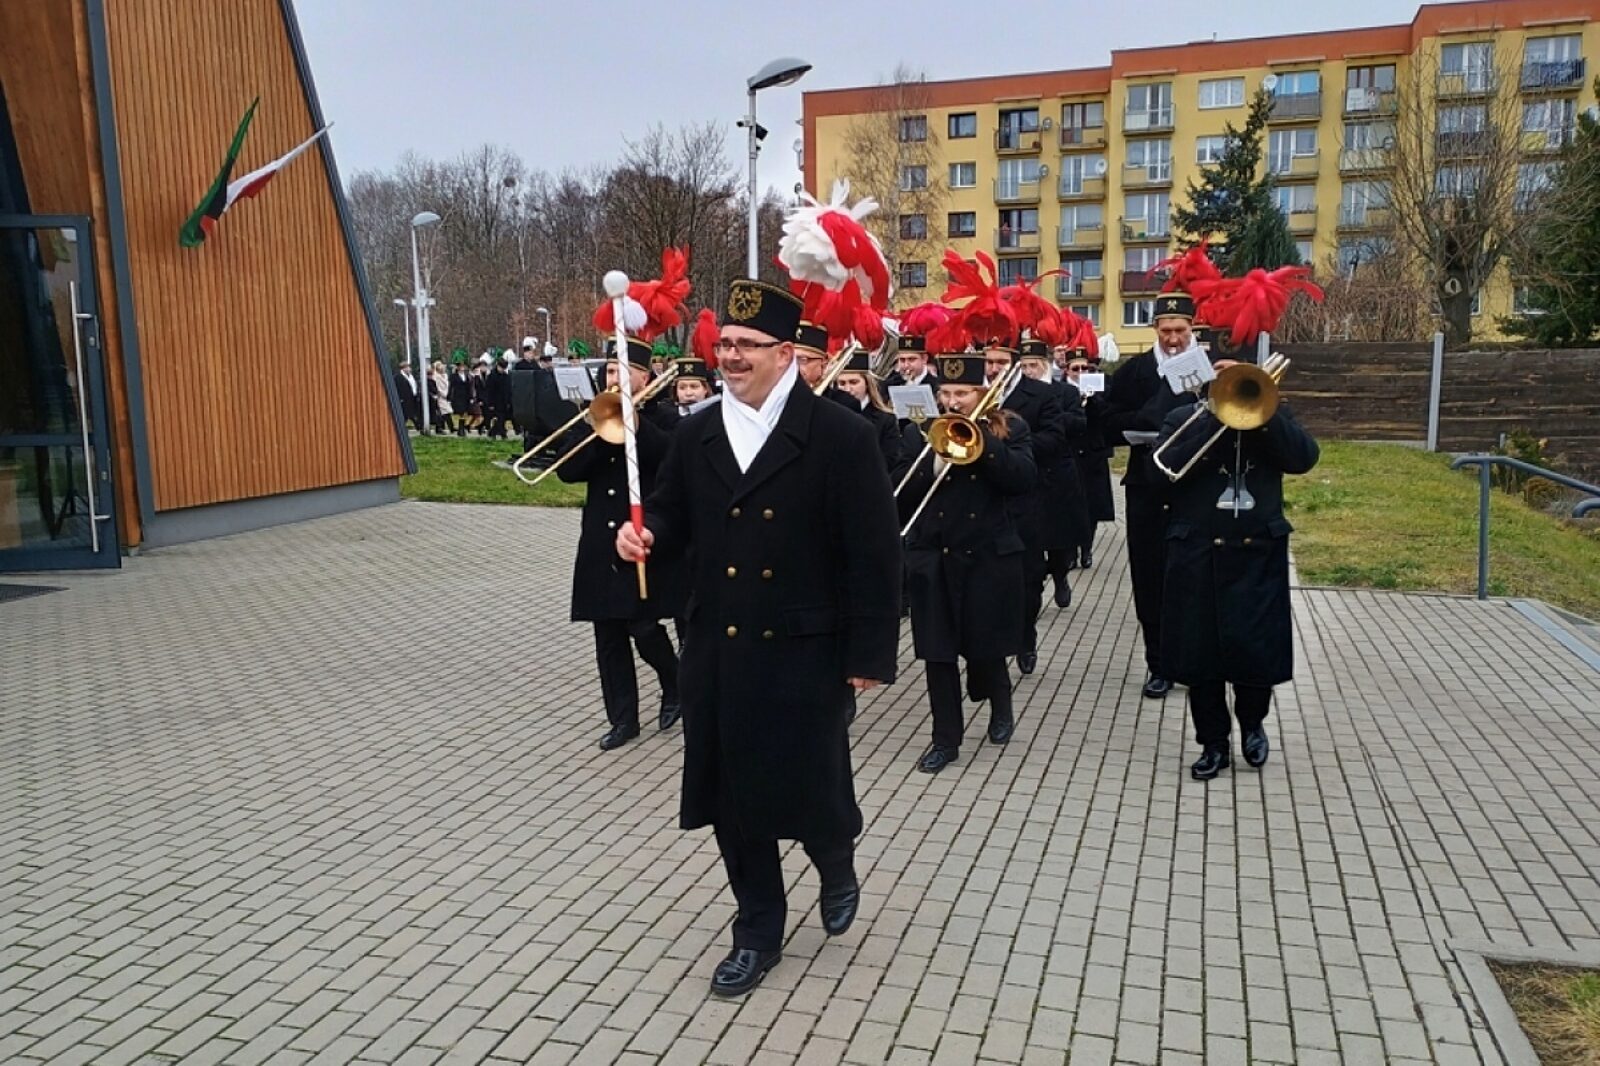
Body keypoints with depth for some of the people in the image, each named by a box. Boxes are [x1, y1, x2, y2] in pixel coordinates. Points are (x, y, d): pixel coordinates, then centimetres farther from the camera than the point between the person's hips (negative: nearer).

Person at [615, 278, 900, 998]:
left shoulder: (841, 436, -11)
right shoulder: (695, 434, 5)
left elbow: (875, 554, -10)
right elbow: (673, 517, 13)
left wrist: (869, 653, -11)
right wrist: (645, 534, -12)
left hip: (804, 651, -4)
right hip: (717, 652, 5)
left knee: (810, 785, 6)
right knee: (732, 793, 11)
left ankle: (837, 869, 42)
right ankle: (758, 931, 31)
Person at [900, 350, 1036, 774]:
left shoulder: (1008, 428, 0)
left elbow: (1025, 479, -15)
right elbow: (904, 489, -3)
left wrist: (980, 439, -20)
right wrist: (936, 463, -20)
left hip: (989, 555, -2)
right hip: (933, 556, 2)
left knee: (984, 644, 8)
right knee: (937, 649, 3)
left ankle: (1001, 706, 38)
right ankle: (946, 738, 15)